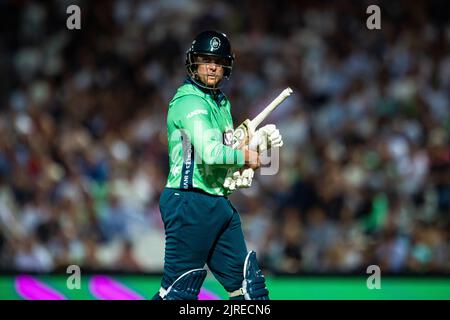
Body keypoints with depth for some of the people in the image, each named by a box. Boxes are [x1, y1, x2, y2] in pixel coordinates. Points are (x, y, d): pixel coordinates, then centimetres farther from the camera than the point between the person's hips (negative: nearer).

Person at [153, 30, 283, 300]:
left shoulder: (222, 102, 18)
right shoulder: (189, 101, -13)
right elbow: (209, 153, -25)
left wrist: (259, 139, 7)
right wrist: (245, 157, -9)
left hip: (220, 204, 10)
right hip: (190, 205, -10)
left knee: (251, 285, 10)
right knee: (179, 292, -9)